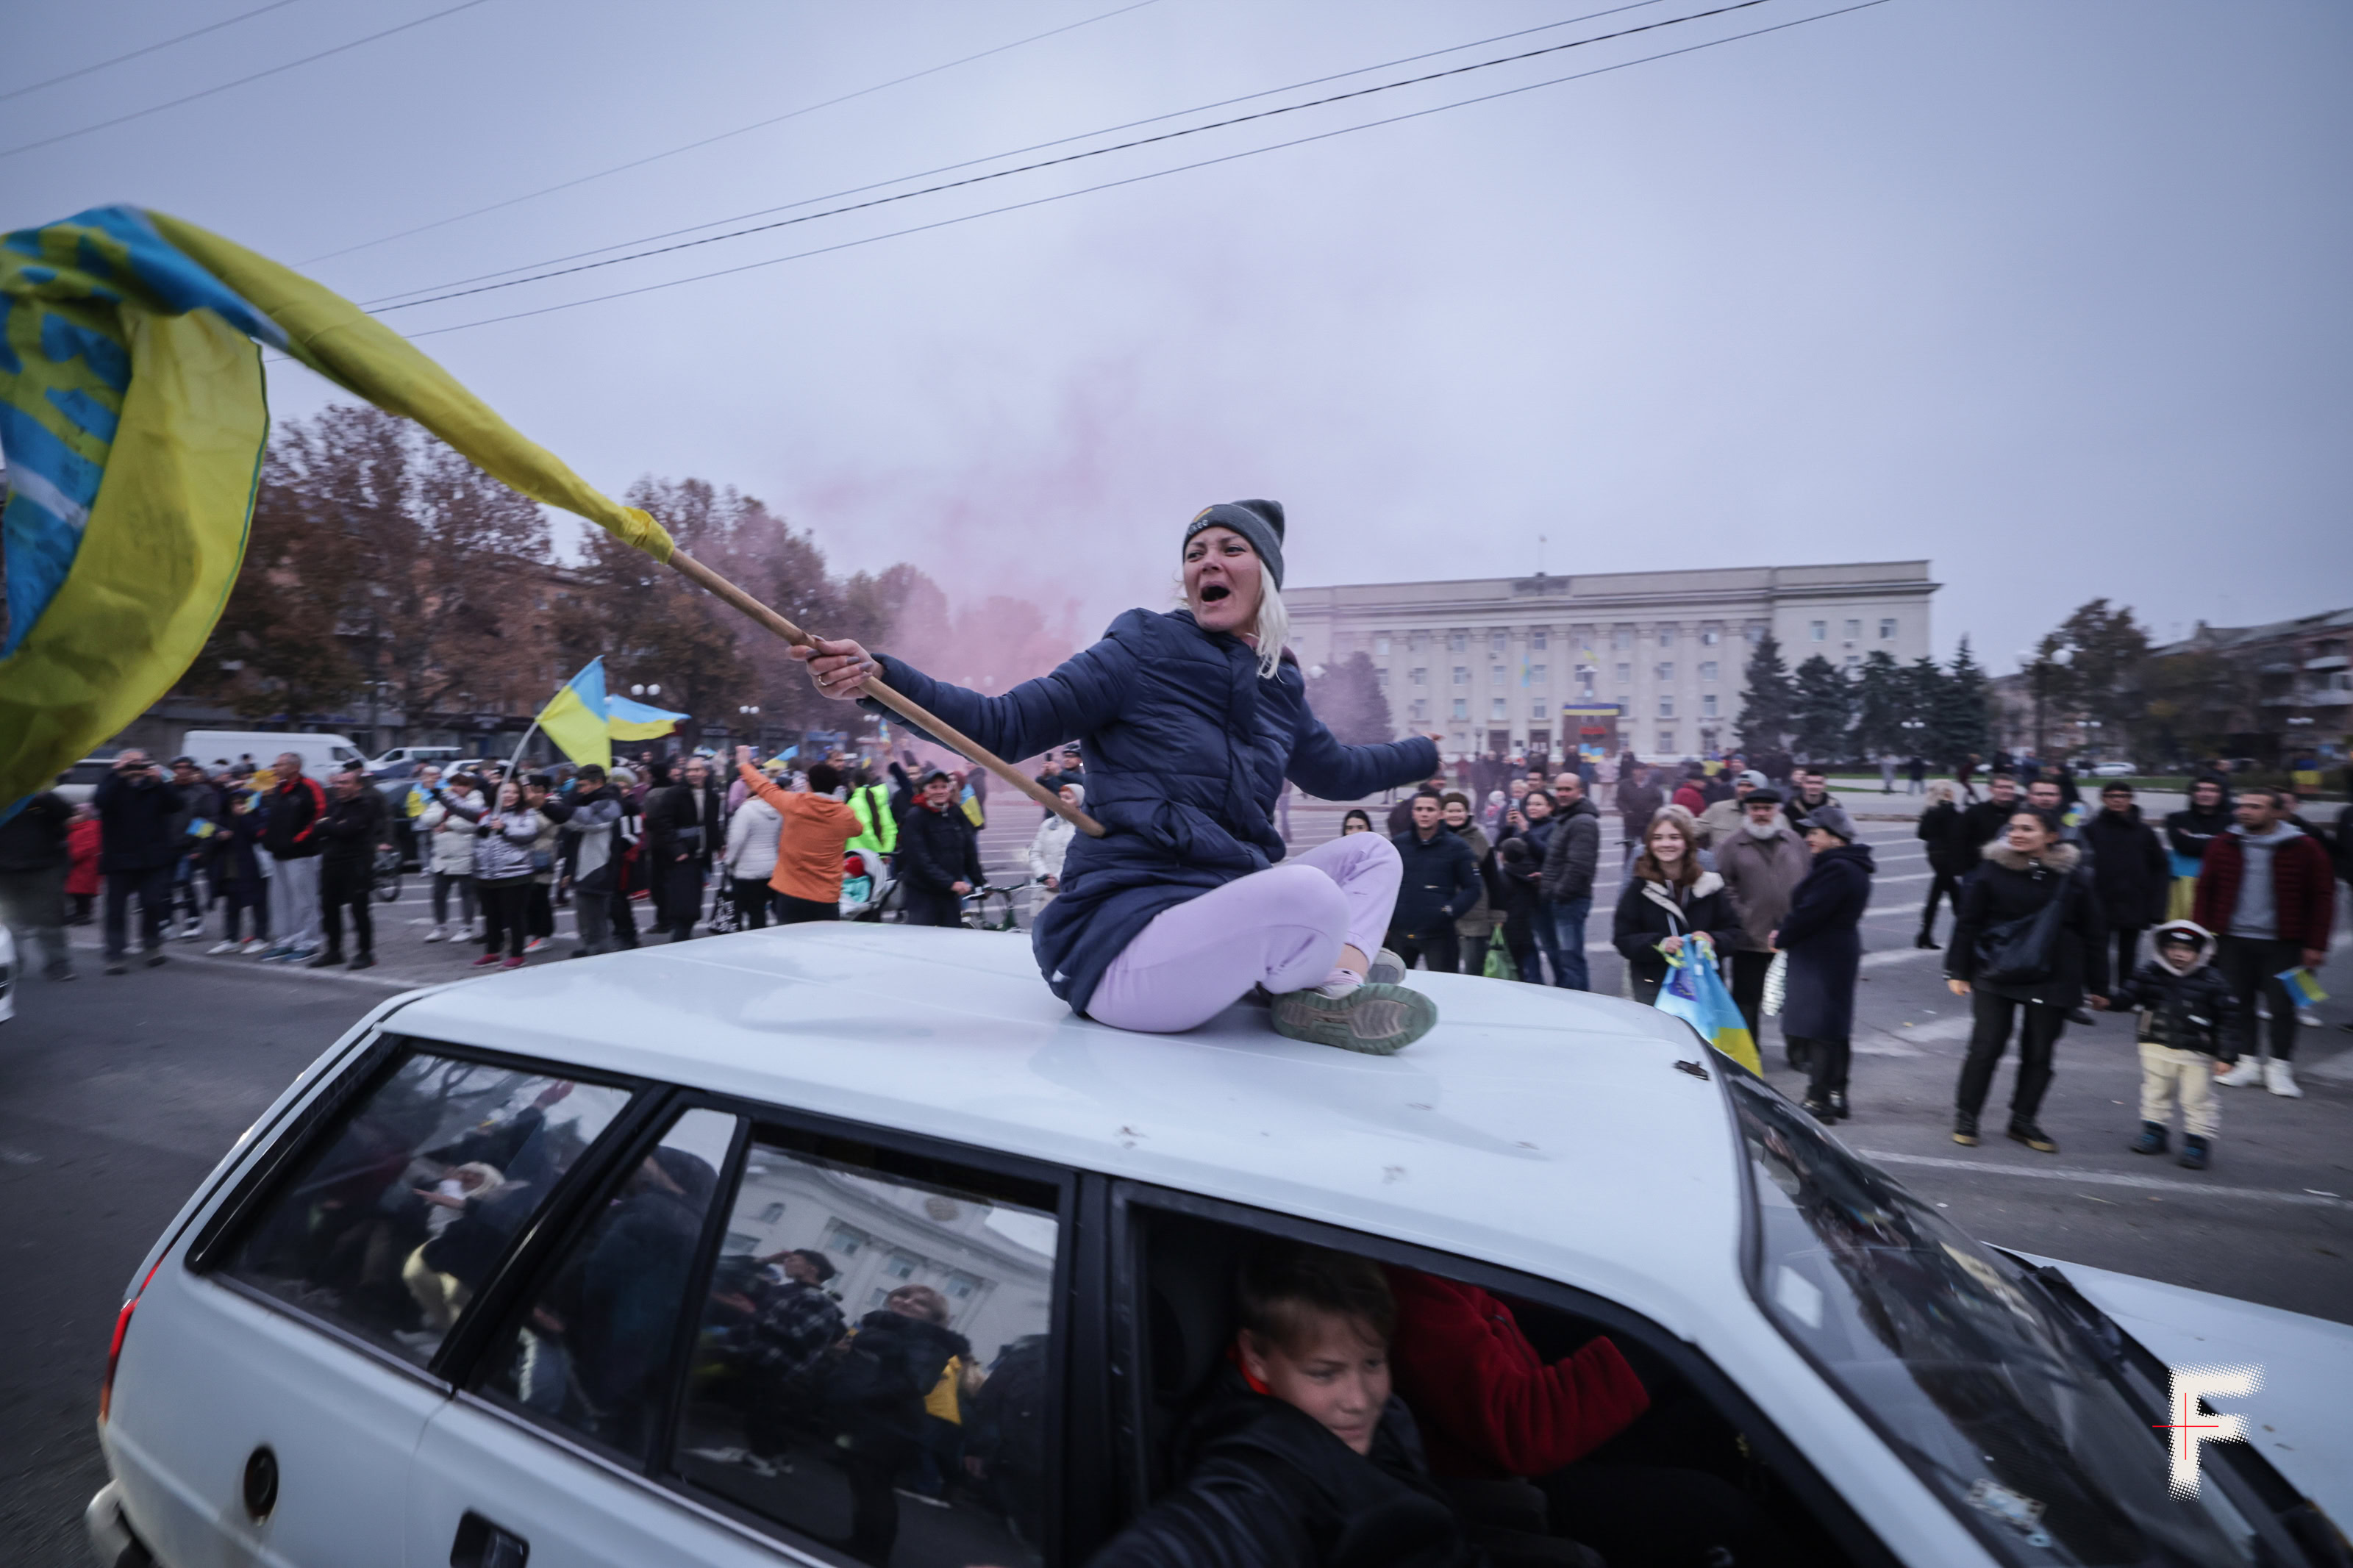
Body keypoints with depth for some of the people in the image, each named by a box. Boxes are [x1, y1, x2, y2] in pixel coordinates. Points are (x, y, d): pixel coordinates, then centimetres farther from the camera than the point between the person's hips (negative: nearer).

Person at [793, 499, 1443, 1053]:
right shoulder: (1143, 652, -5)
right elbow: (1006, 725, -11)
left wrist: (1427, 752, 42)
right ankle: (1334, 980, 0)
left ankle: (1336, 979, -12)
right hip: (1125, 939, -8)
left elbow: (1337, 772, 32)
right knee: (1306, 893, -34)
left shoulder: (1277, 688, 14)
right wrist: (879, 679, -24)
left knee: (1371, 851, 14)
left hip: (1219, 915, 8)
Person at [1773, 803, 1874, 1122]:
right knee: (1836, 1030, 17)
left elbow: (1810, 913, -21)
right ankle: (1835, 1097, 26)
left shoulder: (1837, 870, -21)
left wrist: (1781, 937, -6)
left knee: (1819, 1029, -6)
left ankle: (1819, 1101, -1)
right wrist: (1785, 932, 5)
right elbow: (1810, 907, 16)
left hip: (1823, 960, -11)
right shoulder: (1849, 867, 15)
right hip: (1838, 955, 11)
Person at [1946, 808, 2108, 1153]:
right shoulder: (1993, 869, -5)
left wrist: (2098, 986, 7)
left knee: (2039, 1053, 9)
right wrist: (1957, 971, -3)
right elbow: (1967, 923, 0)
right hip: (1994, 978, -2)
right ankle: (1965, 1116, 12)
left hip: (2051, 981, 2)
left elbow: (2094, 935, 6)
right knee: (1986, 1047, -1)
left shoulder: (2072, 876, -1)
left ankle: (2023, 1120, 24)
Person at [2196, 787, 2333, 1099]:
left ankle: (2279, 1067, 16)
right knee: (2238, 1003, 7)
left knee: (2282, 1006, 3)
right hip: (2232, 940, 2)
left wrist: (2316, 944, -5)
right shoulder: (2224, 845, 3)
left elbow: (2322, 897, -1)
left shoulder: (2304, 847, -3)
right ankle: (2248, 1062, 19)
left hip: (2283, 944, -2)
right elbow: (2205, 891, 8)